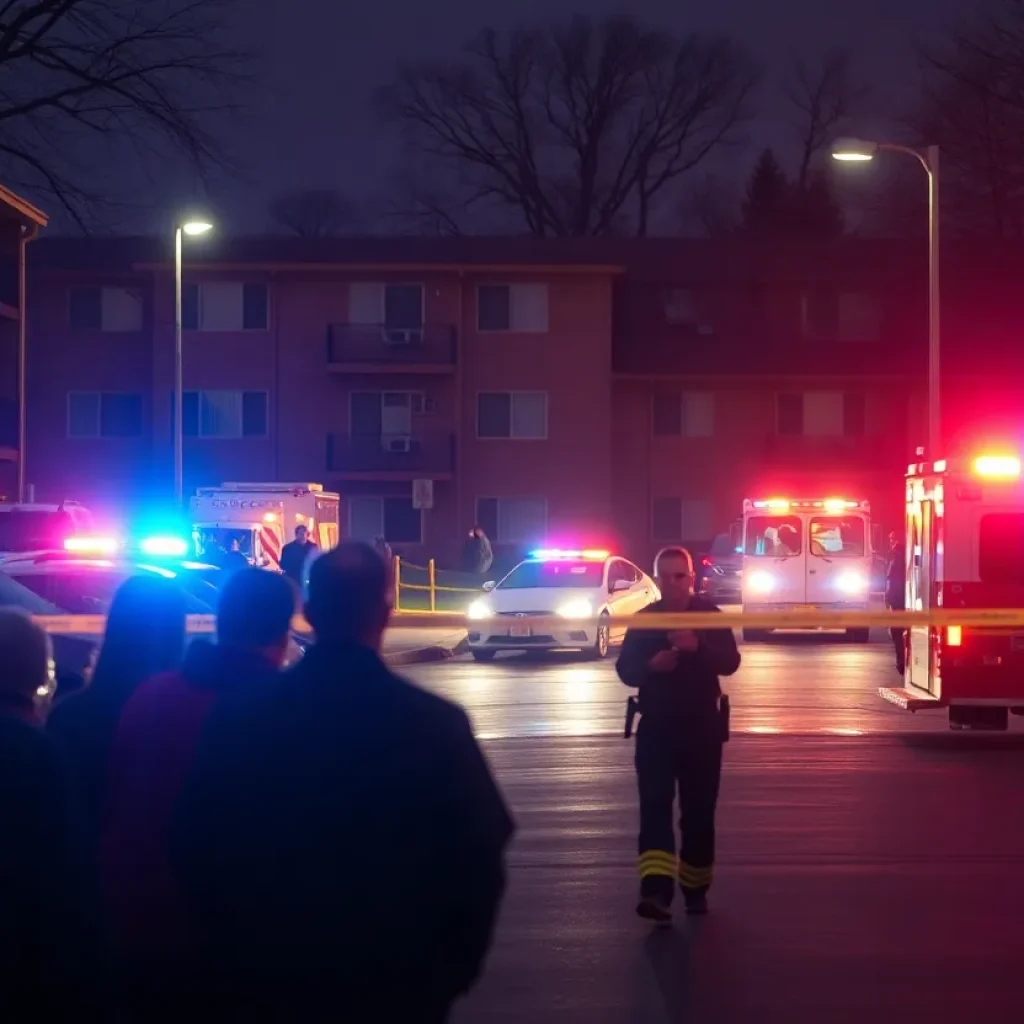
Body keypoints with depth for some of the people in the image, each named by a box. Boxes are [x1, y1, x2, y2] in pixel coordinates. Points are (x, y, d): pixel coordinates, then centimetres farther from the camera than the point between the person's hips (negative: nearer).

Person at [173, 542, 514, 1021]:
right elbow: (479, 857, -11)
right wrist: (452, 971, 4)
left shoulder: (239, 718, -8)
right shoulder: (436, 723, -15)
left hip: (275, 983, 2)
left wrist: (235, 964, 11)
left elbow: (197, 849, -2)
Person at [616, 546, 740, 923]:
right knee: (654, 807, -14)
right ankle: (656, 891, -23)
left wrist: (698, 646, -32)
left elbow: (730, 662, -13)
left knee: (698, 812, 7)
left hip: (702, 726, 0)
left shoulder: (709, 615, -1)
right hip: (656, 725, 0)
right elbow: (625, 669, -1)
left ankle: (695, 888, 24)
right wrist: (651, 664, -23)